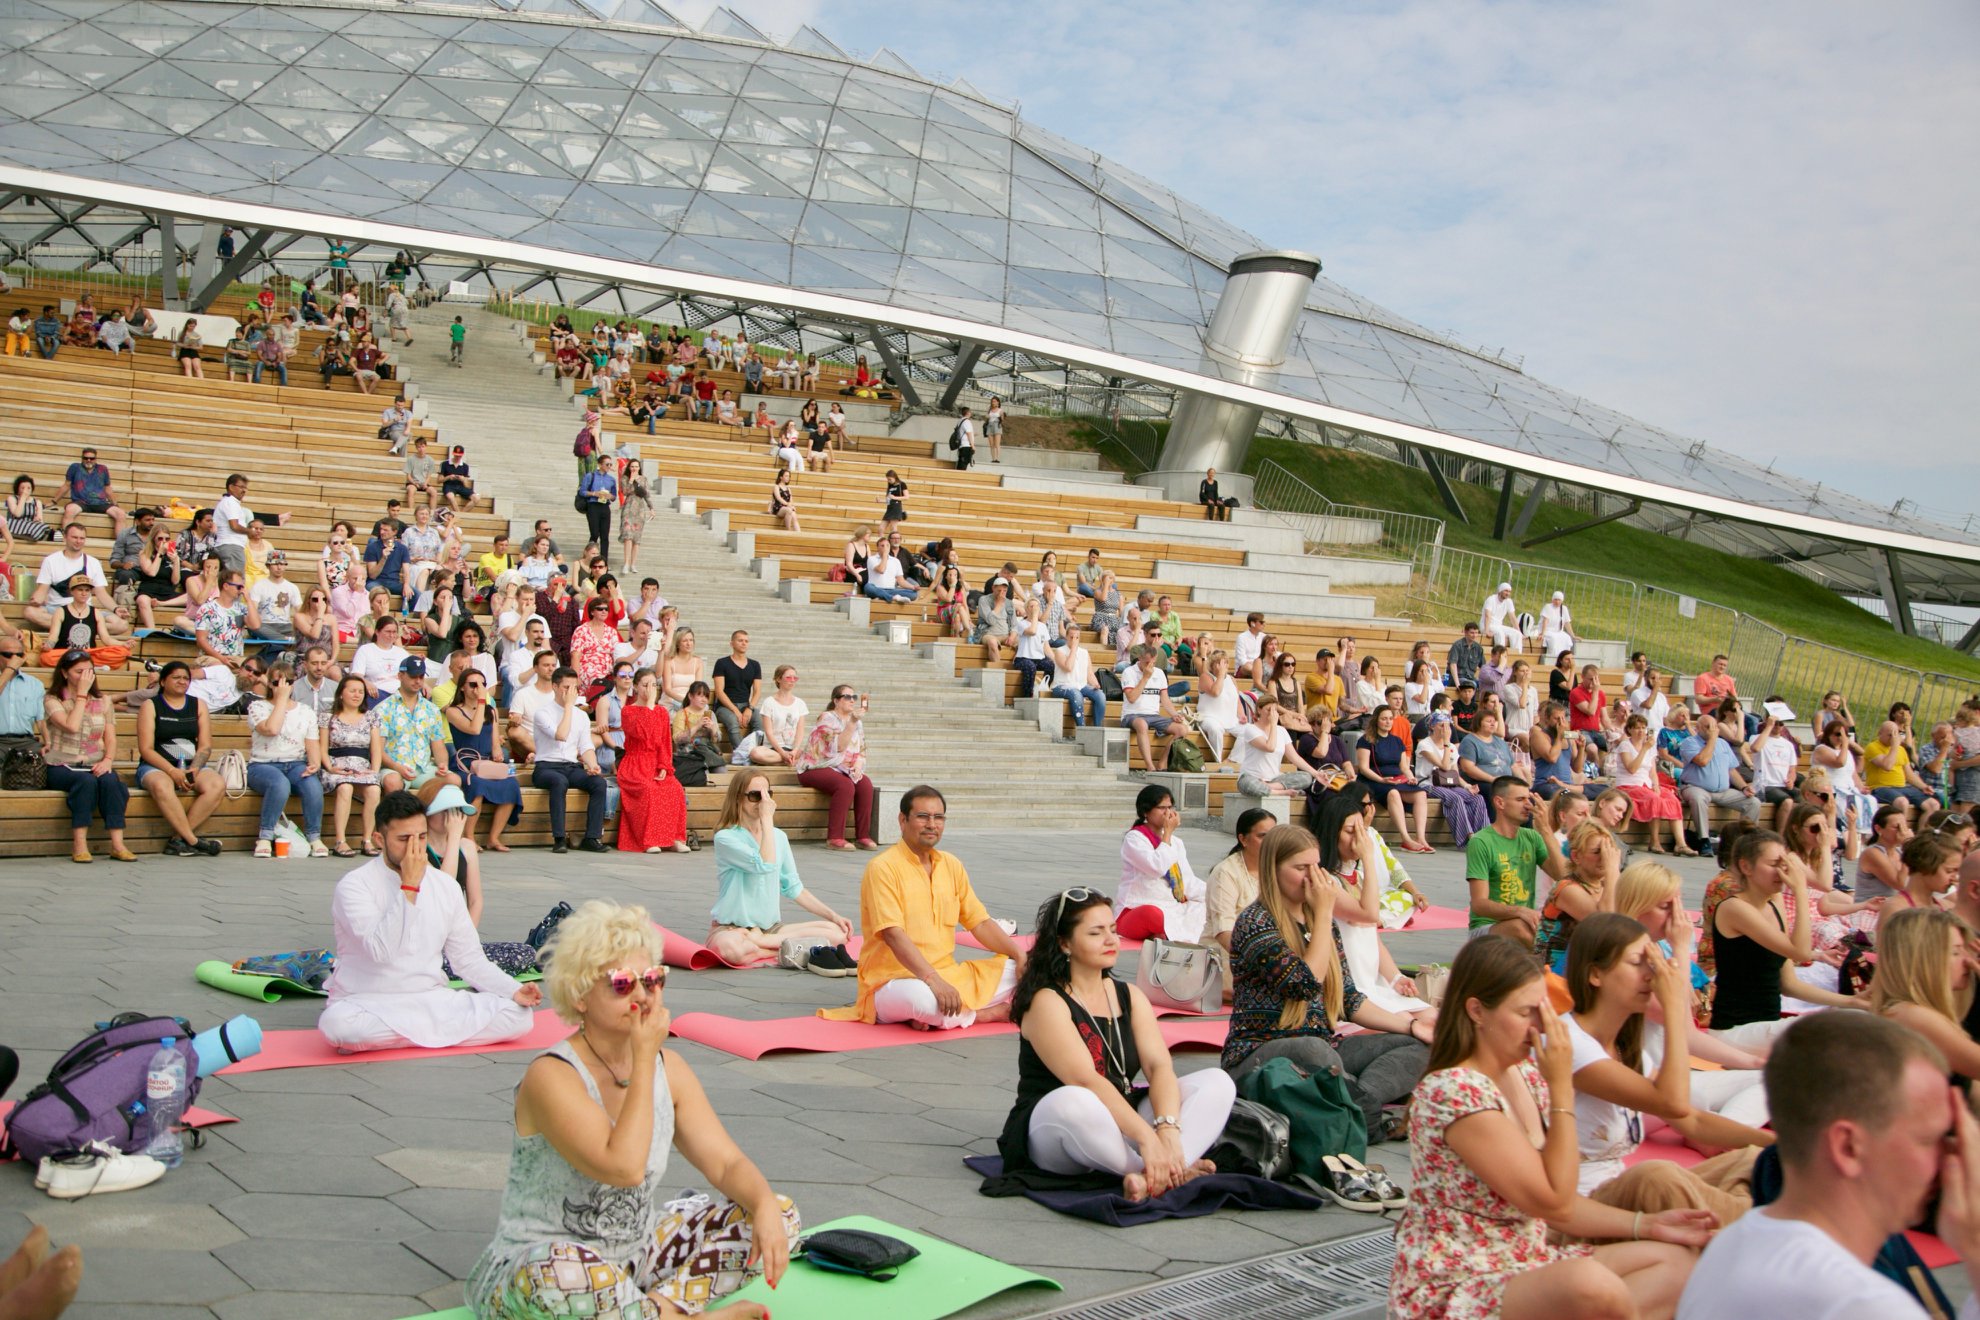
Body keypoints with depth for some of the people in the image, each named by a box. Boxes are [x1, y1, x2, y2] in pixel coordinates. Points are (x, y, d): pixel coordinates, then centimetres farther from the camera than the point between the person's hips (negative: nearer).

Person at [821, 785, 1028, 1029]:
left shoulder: (951, 865, 11)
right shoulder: (883, 868, -10)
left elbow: (979, 923, 12)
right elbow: (893, 935, -22)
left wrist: (1019, 955, -5)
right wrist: (933, 980, -34)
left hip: (948, 975, 7)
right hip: (893, 982, -7)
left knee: (1021, 970, -4)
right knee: (921, 996, -40)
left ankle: (936, 1019, -15)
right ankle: (992, 1013, -11)